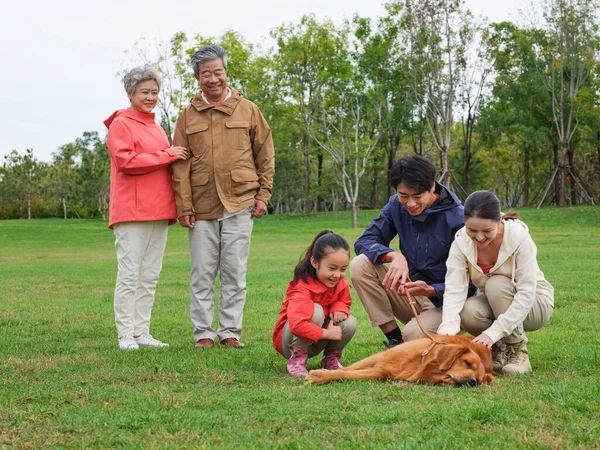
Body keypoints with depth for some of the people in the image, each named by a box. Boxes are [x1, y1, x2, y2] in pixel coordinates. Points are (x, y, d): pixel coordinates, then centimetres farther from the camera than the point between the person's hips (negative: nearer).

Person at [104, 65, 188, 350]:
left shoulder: (157, 129, 20)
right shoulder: (120, 124, -2)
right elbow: (126, 161, -16)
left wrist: (173, 207, 13)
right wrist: (167, 155, -12)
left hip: (159, 212, 8)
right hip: (131, 212, -8)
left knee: (150, 276, 8)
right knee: (129, 275, -6)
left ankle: (142, 332, 14)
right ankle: (126, 335, -1)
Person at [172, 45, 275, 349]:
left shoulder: (248, 110, 7)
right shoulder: (187, 116, 8)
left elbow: (265, 155, 9)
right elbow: (180, 165, 5)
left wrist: (263, 195, 2)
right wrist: (184, 206, -2)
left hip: (239, 206, -1)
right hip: (202, 209, 1)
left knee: (235, 272, 2)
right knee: (202, 273, 4)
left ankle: (230, 331, 10)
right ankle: (203, 332, 12)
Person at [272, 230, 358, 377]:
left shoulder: (341, 284, -8)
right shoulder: (302, 288, -31)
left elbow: (345, 302, 8)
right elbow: (297, 324, -43)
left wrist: (339, 308, -18)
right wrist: (327, 333, -36)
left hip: (315, 342, 7)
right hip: (287, 341, -6)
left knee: (350, 322, -20)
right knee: (315, 311, -35)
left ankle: (331, 357, 7)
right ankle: (297, 359, -18)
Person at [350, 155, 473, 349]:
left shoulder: (456, 218, -18)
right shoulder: (396, 206, -3)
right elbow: (364, 242, -6)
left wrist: (431, 290, -37)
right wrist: (394, 256, -27)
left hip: (443, 300, -5)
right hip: (409, 292, 5)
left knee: (414, 335, -35)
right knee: (359, 266, -17)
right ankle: (395, 342, -11)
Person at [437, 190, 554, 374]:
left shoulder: (519, 236, -26)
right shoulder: (461, 243, -17)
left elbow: (527, 294, -29)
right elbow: (454, 290, -26)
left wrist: (493, 333, -38)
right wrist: (447, 332, -44)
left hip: (532, 305, -3)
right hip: (493, 304, 3)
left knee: (496, 284, -32)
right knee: (468, 312, -30)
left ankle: (517, 351, -15)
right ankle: (499, 349, -1)